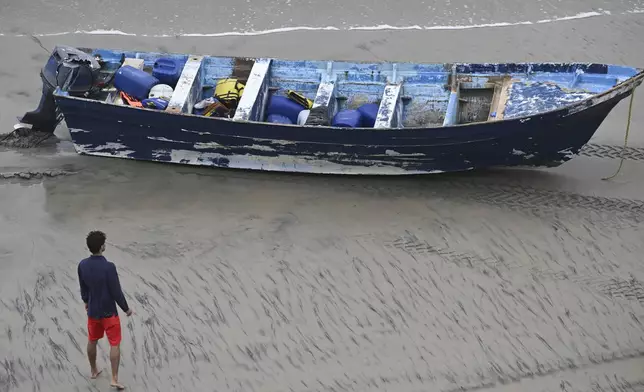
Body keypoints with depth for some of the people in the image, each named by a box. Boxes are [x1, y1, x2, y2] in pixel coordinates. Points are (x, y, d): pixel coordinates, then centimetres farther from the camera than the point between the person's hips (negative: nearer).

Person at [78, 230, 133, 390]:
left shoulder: (82, 265, -10)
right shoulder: (108, 267, -27)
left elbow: (83, 287, 6)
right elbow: (116, 291, -20)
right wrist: (126, 308, -5)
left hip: (92, 311, 6)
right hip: (109, 312, -5)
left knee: (92, 341, 23)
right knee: (115, 344, 6)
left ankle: (94, 371, 40)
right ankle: (114, 379, 7)